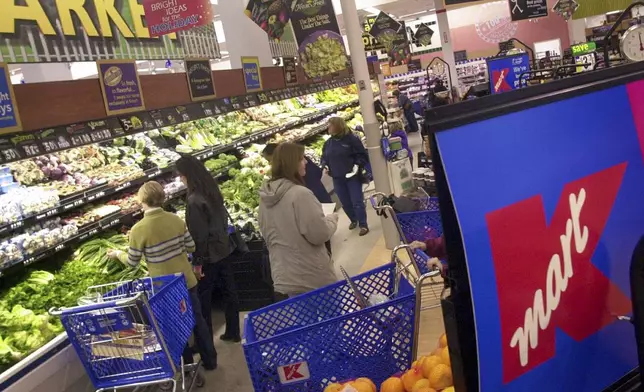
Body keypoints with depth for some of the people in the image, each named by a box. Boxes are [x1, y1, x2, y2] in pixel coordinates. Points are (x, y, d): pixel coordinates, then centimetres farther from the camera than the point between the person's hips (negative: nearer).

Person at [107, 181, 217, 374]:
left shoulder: (138, 229, -18)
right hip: (187, 280, 3)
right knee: (197, 319, 19)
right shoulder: (176, 219, -7)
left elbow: (132, 262, -6)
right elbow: (191, 247, 1)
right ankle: (210, 360, 33)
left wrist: (117, 254, 14)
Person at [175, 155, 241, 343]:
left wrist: (197, 260, -14)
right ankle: (233, 332, 27)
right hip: (224, 248, 8)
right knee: (229, 291, 14)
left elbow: (198, 234, -21)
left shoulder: (194, 200, -22)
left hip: (209, 255, -8)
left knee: (203, 297, 7)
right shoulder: (212, 190, 2)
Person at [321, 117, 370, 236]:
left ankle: (363, 225, 10)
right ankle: (353, 220, 36)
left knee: (357, 202, -3)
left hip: (352, 176, -5)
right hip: (337, 178, 5)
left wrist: (357, 165, -21)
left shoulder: (352, 139, -10)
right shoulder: (328, 142, 5)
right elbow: (324, 157, 16)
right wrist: (325, 166, -2)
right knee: (345, 203, 14)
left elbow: (363, 155, -8)